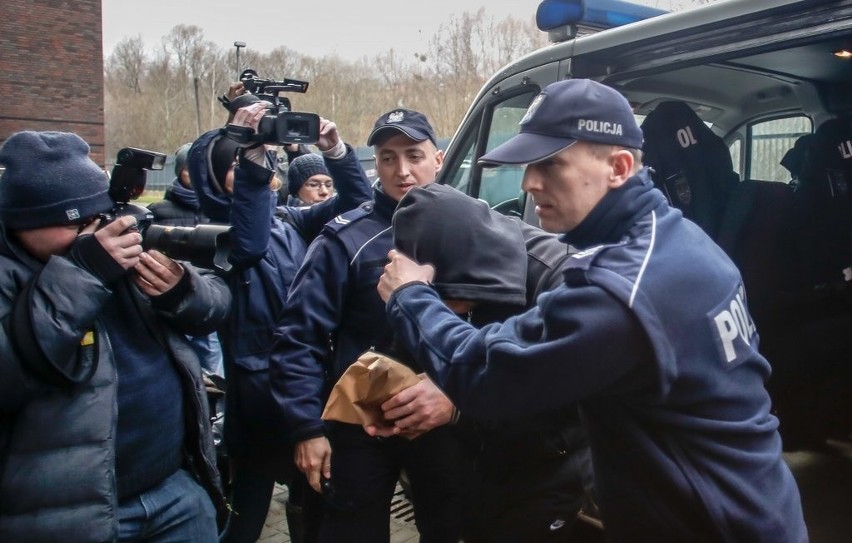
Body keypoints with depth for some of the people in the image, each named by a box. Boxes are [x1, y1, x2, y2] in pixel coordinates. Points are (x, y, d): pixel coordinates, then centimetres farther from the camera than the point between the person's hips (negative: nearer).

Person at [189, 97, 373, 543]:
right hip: (257, 390, -6)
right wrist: (252, 160, -39)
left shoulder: (289, 221, 9)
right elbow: (247, 244, -33)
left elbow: (354, 201, 5)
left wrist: (337, 151, -11)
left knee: (315, 498, 21)